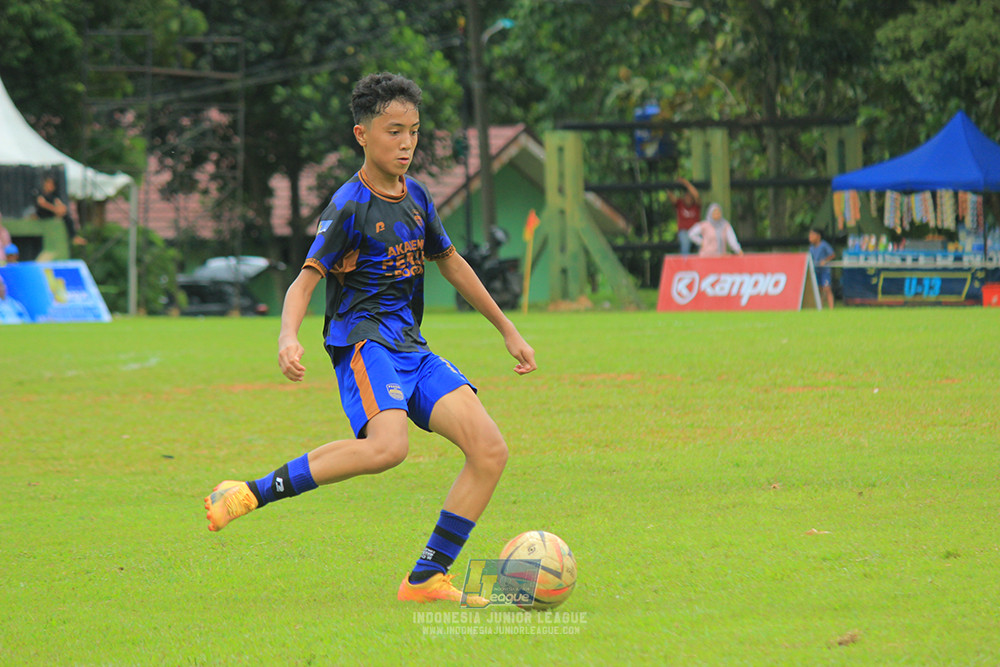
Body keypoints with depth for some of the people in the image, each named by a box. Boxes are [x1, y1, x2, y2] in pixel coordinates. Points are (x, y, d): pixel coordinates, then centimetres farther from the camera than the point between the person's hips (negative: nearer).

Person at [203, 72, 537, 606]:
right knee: (386, 446, -35)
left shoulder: (415, 197, 15)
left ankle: (426, 578, -4)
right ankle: (250, 494, -25)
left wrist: (508, 331, 33)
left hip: (411, 347, 7)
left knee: (490, 450, -9)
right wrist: (289, 337, -34)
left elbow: (450, 263, 29)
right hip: (362, 338, -7)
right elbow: (305, 280, -14)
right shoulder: (350, 207, -7)